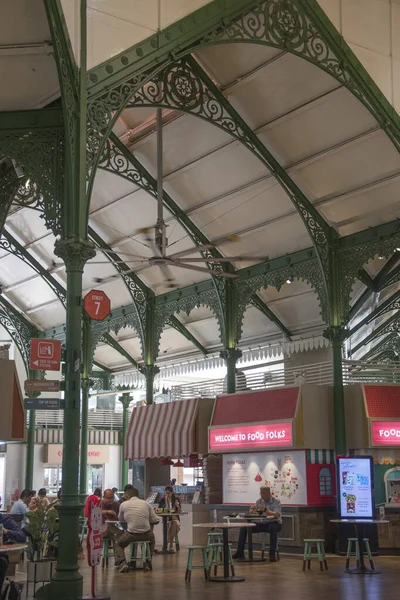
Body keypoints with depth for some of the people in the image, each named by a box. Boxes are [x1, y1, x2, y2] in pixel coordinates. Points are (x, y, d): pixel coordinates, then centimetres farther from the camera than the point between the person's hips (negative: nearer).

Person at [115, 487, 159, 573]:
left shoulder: (124, 504, 3)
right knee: (152, 540, 36)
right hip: (146, 535, 2)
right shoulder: (146, 504, 8)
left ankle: (122, 563, 2)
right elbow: (154, 520, 5)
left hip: (131, 534, -2)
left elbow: (121, 520, 19)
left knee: (118, 544, 26)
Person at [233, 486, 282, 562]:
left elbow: (277, 516, -25)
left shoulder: (276, 501, -12)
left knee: (273, 527, -41)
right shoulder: (259, 501, 2)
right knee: (243, 528, -9)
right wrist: (252, 509, -23)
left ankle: (272, 554, -35)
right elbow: (251, 513, 2)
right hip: (262, 523, 5)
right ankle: (240, 553, -3)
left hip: (274, 523, -5)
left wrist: (265, 510, -36)